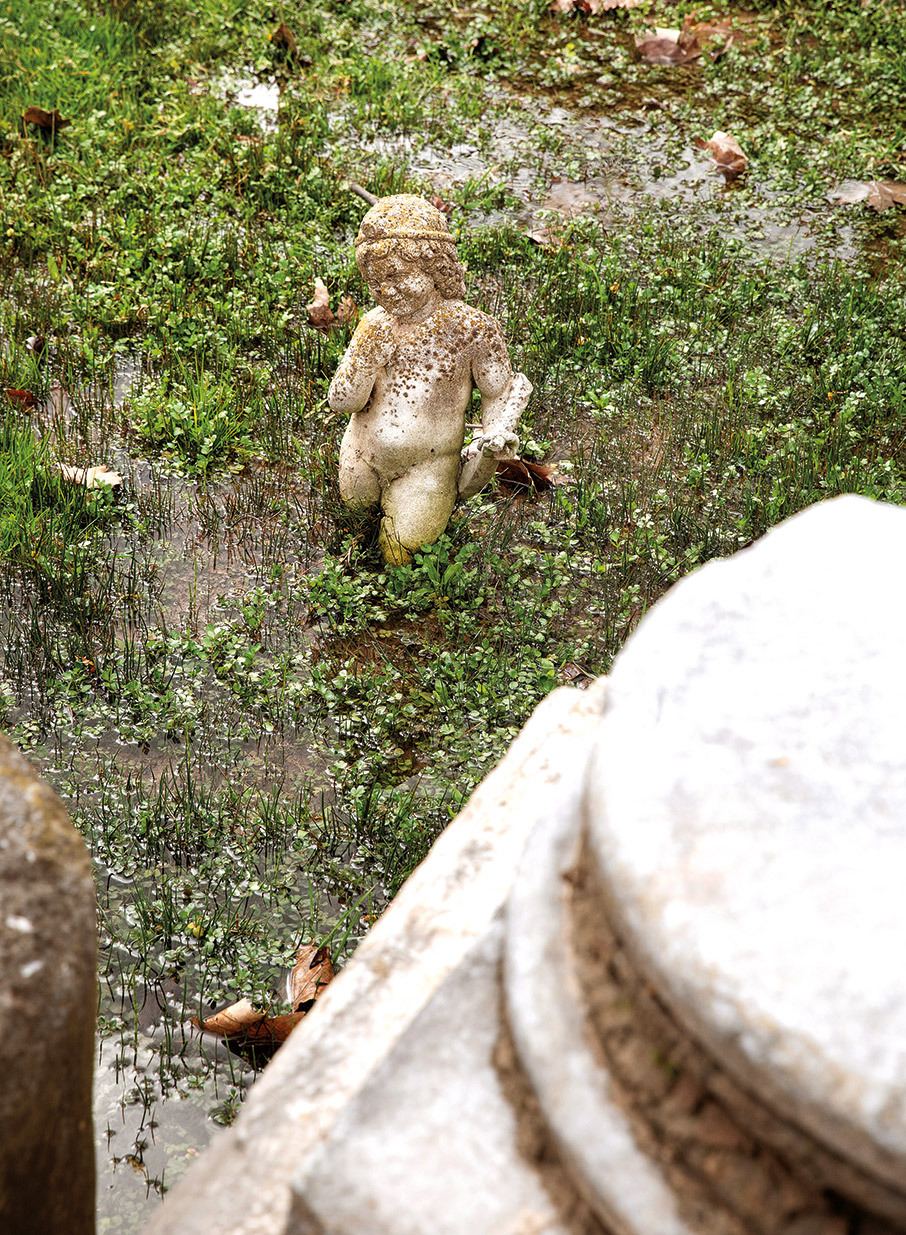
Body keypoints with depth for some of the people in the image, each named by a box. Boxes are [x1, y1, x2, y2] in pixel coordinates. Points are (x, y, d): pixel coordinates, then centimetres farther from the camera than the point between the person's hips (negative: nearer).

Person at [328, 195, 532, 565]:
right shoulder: (375, 326, -11)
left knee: (401, 554, 5)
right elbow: (342, 401, -11)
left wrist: (498, 432, -23)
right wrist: (367, 358, -28)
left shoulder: (470, 327, -19)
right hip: (364, 452, 4)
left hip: (426, 462, -3)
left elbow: (499, 391, -5)